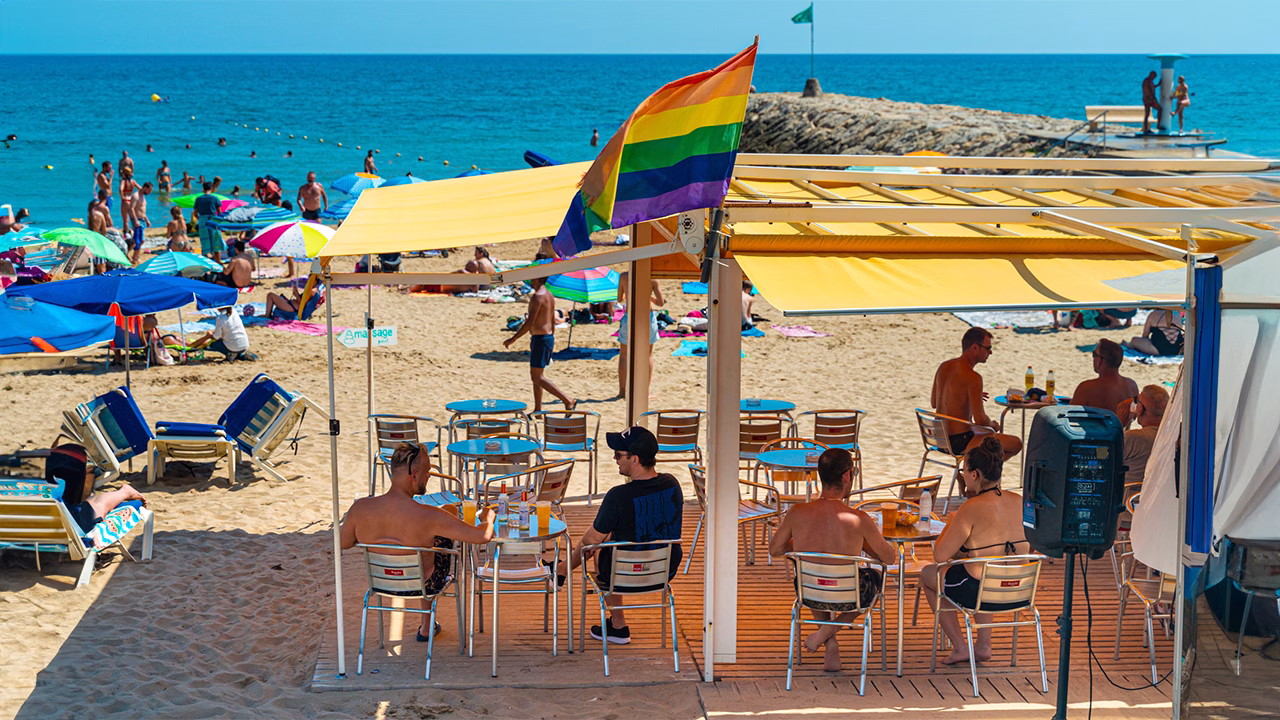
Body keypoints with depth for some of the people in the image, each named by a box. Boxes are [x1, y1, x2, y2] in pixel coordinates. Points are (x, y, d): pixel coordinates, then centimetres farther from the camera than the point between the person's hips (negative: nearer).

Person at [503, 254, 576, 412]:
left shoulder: (538, 296, -18)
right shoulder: (549, 295, 13)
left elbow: (530, 322, -23)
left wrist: (513, 339, -18)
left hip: (540, 339, -10)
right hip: (548, 337, 10)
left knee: (537, 377, -8)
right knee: (537, 375, 16)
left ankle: (568, 401, -12)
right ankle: (537, 410, 19)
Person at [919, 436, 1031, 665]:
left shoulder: (971, 509, -20)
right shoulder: (1019, 502, -2)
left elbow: (940, 556, -16)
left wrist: (950, 523, 2)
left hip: (981, 594, -6)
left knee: (927, 573, 23)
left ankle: (960, 648, 25)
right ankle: (983, 645, 36)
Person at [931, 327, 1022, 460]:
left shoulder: (944, 367, 4)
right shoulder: (972, 377, -22)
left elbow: (933, 403, 16)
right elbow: (980, 420, -22)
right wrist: (993, 424, 2)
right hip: (959, 442, -9)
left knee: (990, 433, 35)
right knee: (1016, 444, 2)